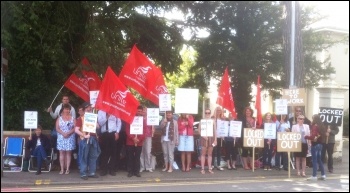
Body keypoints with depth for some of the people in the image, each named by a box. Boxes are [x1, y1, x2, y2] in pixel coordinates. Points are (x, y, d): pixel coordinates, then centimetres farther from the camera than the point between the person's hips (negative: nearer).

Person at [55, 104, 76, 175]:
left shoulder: (72, 118, 5)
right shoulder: (59, 118, 8)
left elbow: (75, 128, -3)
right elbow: (57, 128, 1)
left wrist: (68, 133, -16)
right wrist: (63, 133, -15)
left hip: (70, 138, -1)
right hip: (61, 137, 1)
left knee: (68, 153, 0)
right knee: (62, 153, 0)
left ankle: (67, 169, 3)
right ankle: (62, 169, 3)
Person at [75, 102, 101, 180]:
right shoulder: (81, 119, -2)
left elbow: (98, 127, 11)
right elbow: (76, 130, -10)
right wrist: (84, 135, -18)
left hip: (93, 139, 5)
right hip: (85, 139, -5)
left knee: (93, 156, 8)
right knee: (84, 157, -2)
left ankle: (92, 172, 16)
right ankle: (83, 173, 3)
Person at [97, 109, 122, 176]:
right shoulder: (100, 112, 4)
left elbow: (119, 122, 6)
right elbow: (100, 123, -5)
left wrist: (117, 132, -4)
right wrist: (106, 117, -17)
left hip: (113, 134, 1)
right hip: (104, 134, -1)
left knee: (113, 152, 4)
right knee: (104, 152, 1)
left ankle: (111, 169, 15)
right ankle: (104, 169, 12)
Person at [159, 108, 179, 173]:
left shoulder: (175, 122, 1)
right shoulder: (163, 121, 10)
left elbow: (176, 132, 0)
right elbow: (161, 127, -7)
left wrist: (177, 141, -5)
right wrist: (164, 122, -22)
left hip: (171, 140, -4)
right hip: (164, 140, 4)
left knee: (170, 154, -4)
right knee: (165, 154, 10)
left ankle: (170, 168, 0)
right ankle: (166, 167, 18)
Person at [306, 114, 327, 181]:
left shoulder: (315, 126, -16)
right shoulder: (321, 126, 10)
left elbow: (313, 137, -21)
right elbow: (323, 136, 18)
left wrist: (306, 137, -8)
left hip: (315, 145, -8)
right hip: (320, 144, 8)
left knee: (314, 160, -3)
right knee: (319, 160, 16)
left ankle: (314, 176, 1)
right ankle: (323, 175, 18)